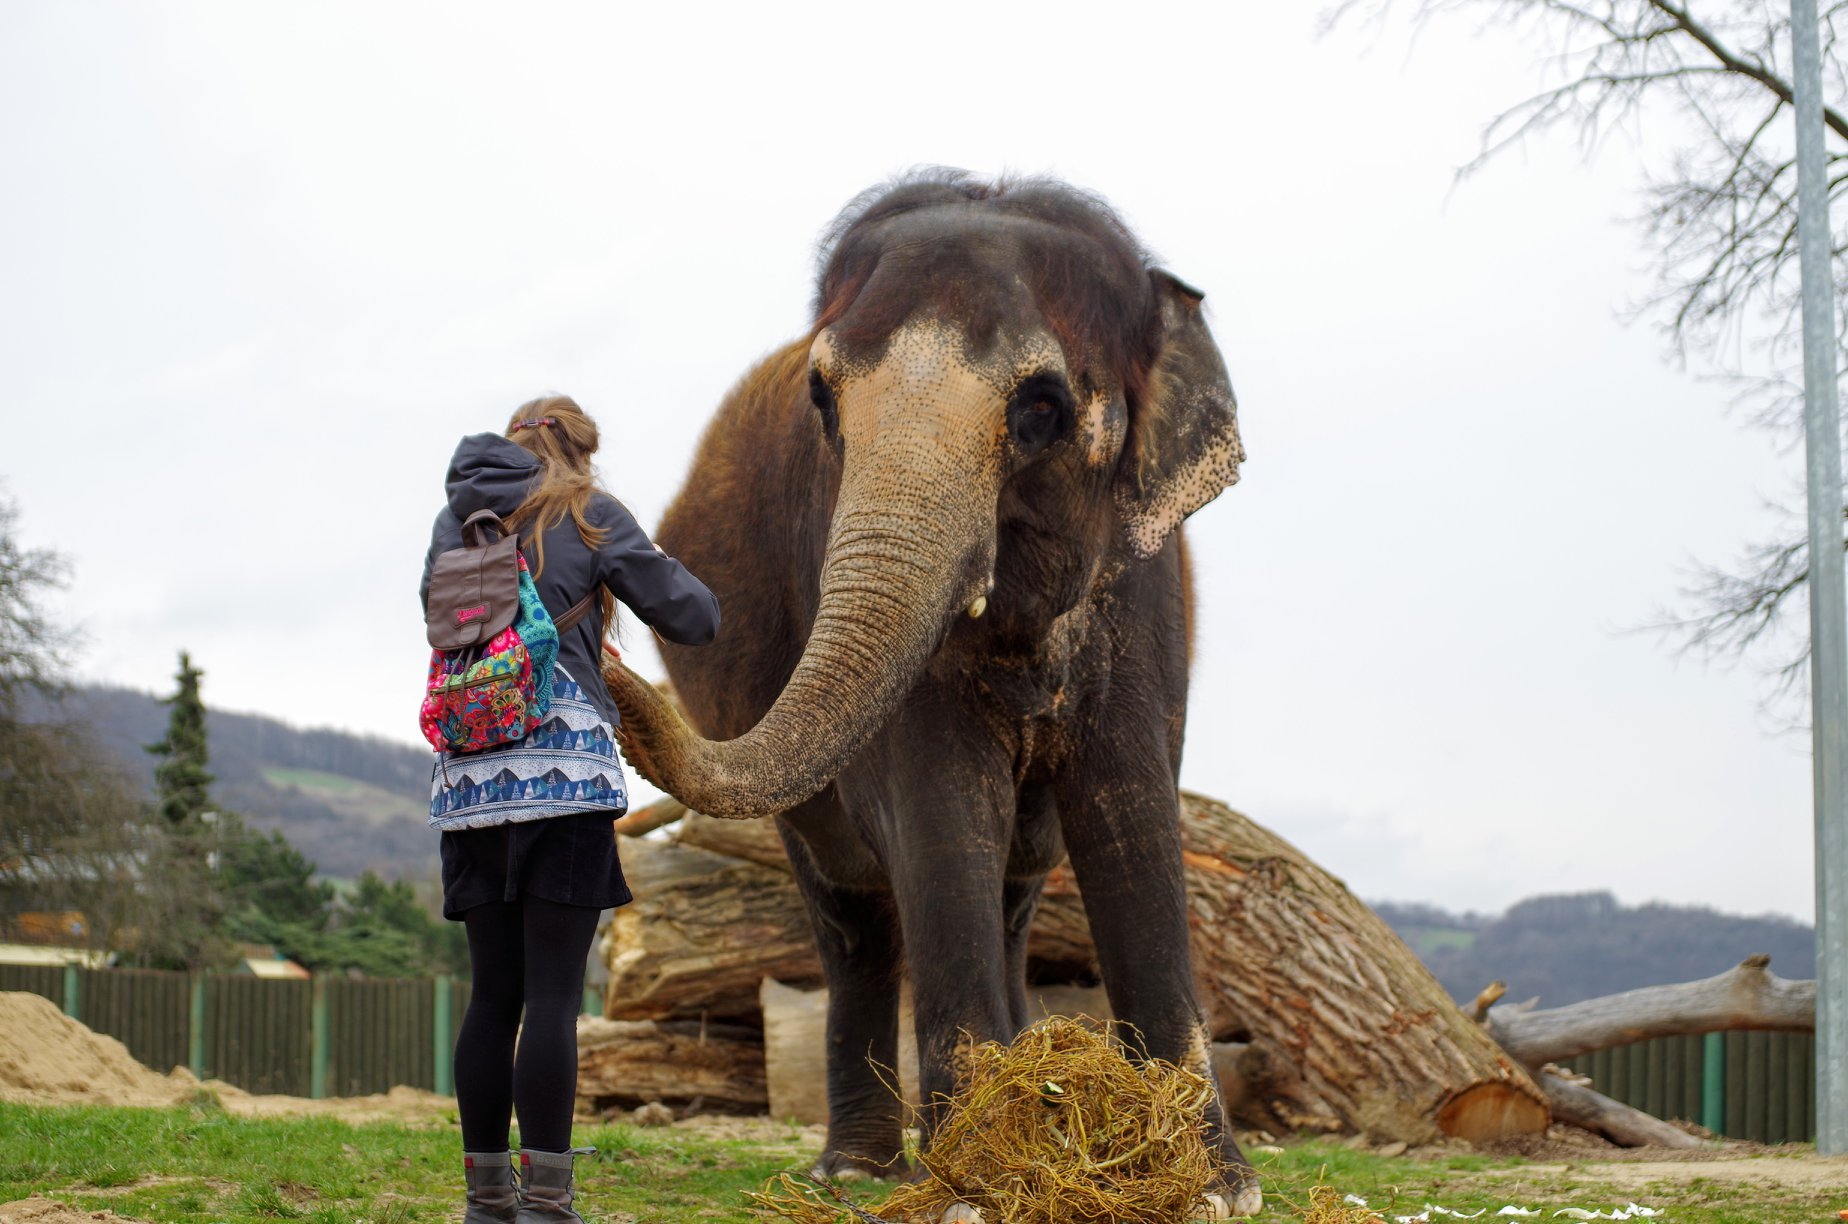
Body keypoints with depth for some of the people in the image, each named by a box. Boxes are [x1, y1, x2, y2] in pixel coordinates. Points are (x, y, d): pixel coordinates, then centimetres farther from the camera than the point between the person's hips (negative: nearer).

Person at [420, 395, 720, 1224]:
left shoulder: (453, 523, 15)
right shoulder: (587, 515, 3)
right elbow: (693, 618, 3)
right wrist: (646, 566, 23)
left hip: (468, 777, 5)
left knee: (492, 995, 8)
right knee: (553, 995, -6)